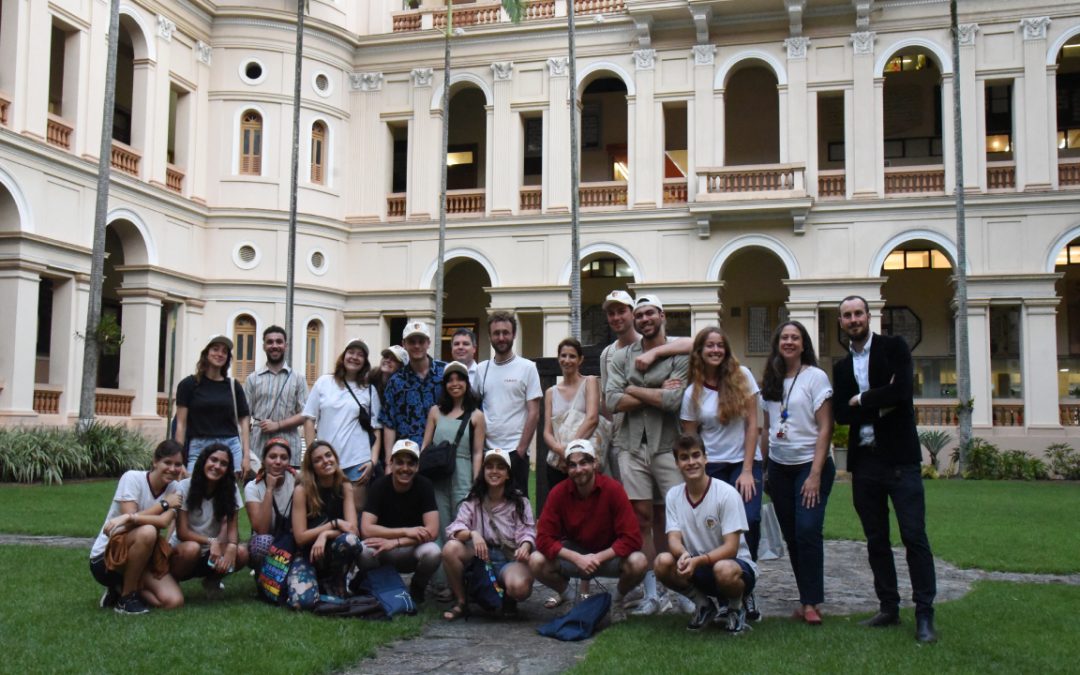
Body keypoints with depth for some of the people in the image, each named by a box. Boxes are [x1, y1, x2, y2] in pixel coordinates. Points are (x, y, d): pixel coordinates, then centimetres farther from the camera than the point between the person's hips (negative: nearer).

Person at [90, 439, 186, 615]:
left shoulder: (174, 488, -2)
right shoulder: (132, 478, -14)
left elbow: (164, 522, -21)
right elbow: (129, 515, -24)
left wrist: (130, 518, -35)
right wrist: (164, 504, -17)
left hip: (141, 559, 4)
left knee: (174, 601, -20)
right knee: (147, 532, -36)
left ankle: (121, 589, 8)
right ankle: (126, 597, -15)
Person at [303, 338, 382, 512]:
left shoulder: (369, 390, 8)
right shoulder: (324, 382, 7)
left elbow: (376, 429, 6)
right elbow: (309, 419, 8)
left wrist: (373, 461, -3)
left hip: (357, 462, -1)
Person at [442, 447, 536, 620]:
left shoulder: (520, 502, 4)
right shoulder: (473, 500, 6)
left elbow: (527, 531, -8)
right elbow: (455, 528, -7)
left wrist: (525, 546, -33)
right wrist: (472, 534, -30)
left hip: (510, 559, -2)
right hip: (479, 556, 2)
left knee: (519, 587, -35)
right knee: (451, 548, -28)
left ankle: (508, 599, 7)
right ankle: (461, 602, -7)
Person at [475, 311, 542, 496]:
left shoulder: (527, 368, 0)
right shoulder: (481, 369, 10)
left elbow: (534, 414, -4)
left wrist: (521, 449, -9)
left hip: (514, 451, -3)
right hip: (485, 450, 4)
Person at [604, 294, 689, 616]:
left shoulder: (679, 354, 0)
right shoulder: (622, 357, 11)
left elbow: (674, 400, -14)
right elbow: (613, 401, -2)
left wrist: (634, 390, -4)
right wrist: (657, 394, -8)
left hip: (667, 446, -2)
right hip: (632, 447, 3)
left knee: (667, 519, 0)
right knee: (642, 517, 2)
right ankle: (651, 592, 7)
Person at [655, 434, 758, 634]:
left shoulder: (727, 494, -17)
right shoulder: (674, 495, -2)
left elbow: (731, 548, -20)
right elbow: (674, 539, -9)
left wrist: (698, 561, -37)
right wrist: (684, 555, -34)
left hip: (736, 563, -4)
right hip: (697, 566, 4)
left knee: (724, 570, -39)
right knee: (663, 562, -25)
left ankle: (737, 607, -1)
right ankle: (704, 604, 3)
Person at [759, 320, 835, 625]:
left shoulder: (815, 377, -5)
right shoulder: (771, 382, 10)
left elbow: (825, 428, -9)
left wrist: (815, 474, -15)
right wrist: (763, 469, 10)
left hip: (810, 465, -5)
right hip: (779, 468, 5)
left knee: (807, 531, -15)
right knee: (791, 536, 6)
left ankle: (812, 602, -6)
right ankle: (806, 598, 14)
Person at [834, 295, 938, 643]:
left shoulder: (894, 347, 0)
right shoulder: (842, 368, 13)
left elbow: (903, 391, -16)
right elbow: (841, 415, 1)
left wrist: (861, 400, -7)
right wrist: (880, 404, -10)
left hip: (899, 458, -5)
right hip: (864, 461, 5)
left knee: (914, 536, -7)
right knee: (876, 540, 9)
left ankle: (924, 615, -2)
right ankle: (889, 608, 18)